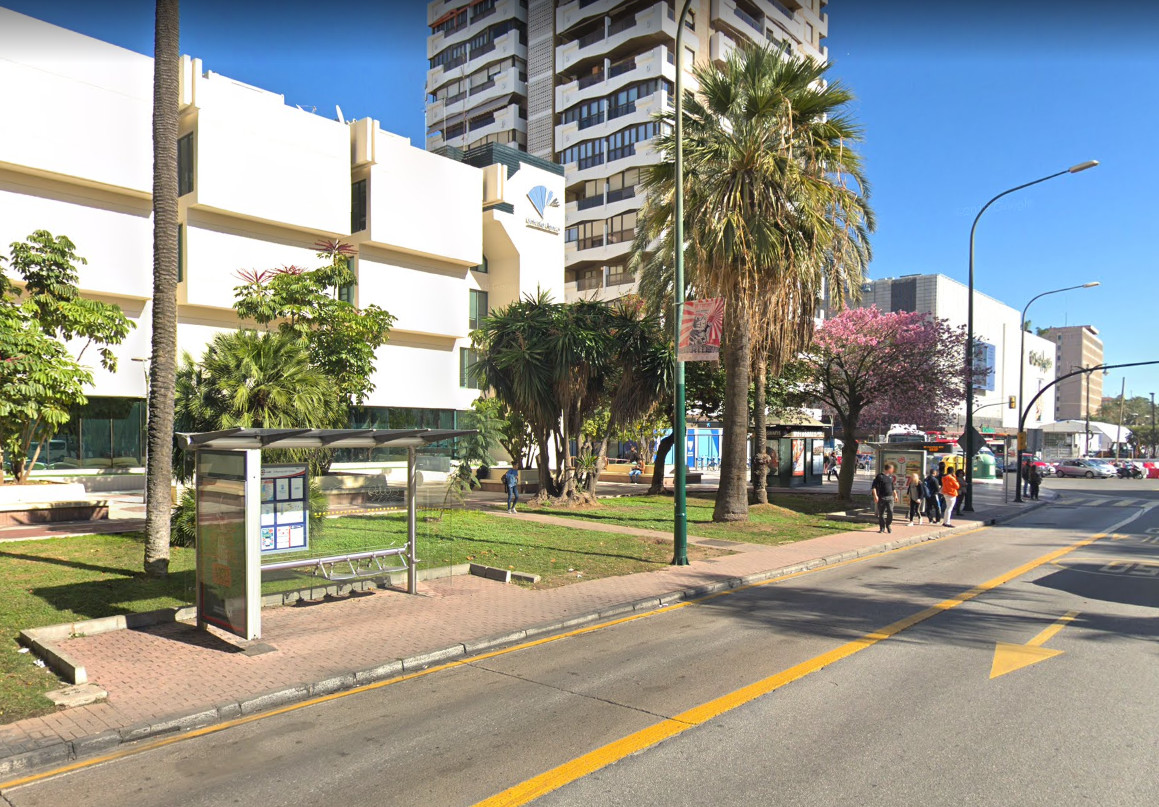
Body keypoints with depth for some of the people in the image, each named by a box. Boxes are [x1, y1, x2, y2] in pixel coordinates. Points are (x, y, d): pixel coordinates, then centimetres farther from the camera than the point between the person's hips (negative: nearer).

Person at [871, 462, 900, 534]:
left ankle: (888, 525, 13)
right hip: (881, 498, -4)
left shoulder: (891, 476, 13)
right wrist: (875, 496, -17)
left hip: (890, 497, 4)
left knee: (890, 512, -8)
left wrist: (895, 495, 25)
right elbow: (873, 486, -9)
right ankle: (882, 528, 13)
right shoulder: (879, 476, -6)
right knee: (881, 513, 2)